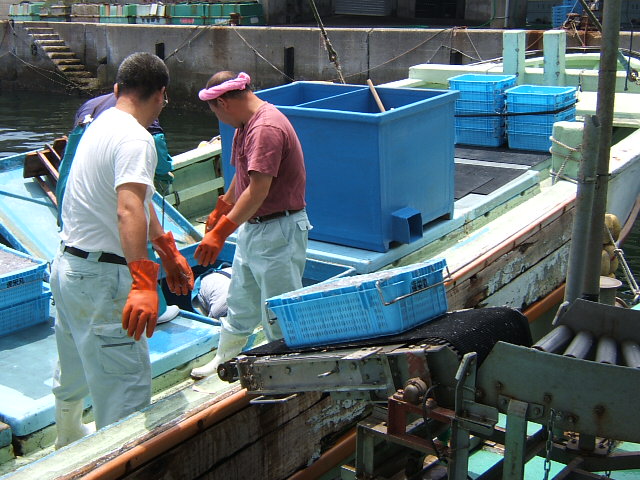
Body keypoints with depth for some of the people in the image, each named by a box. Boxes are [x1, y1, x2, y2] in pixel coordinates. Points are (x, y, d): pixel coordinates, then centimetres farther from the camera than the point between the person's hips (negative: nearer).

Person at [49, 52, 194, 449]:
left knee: (74, 372, 29)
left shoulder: (101, 125, 13)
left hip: (68, 267, 11)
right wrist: (143, 284, -44)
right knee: (126, 390, -5)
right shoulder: (136, 139, -19)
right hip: (101, 281, -10)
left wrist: (168, 252, 28)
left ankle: (69, 442, 51)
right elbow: (129, 211, -35)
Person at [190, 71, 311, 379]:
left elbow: (258, 190, -29)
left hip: (278, 231, -10)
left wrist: (221, 232, -29)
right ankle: (223, 362, 39)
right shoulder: (247, 124, 10)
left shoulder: (267, 128, -23)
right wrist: (220, 210, 33)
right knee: (240, 303, 23)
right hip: (251, 227, 11)